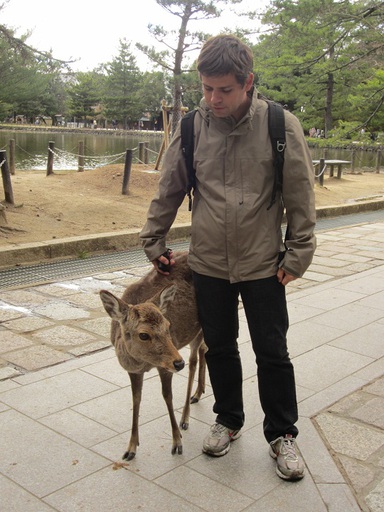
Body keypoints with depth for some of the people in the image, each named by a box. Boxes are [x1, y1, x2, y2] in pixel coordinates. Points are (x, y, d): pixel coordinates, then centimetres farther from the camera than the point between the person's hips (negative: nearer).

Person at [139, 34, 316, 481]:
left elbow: (300, 196, -4)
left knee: (272, 353, 6)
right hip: (208, 264, 3)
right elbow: (167, 192, 7)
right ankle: (228, 420, 37)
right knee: (219, 348, 15)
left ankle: (281, 434, 27)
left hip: (263, 265, -2)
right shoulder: (192, 128, -3)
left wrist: (297, 254, -5)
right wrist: (153, 242, 10)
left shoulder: (281, 126, -9)